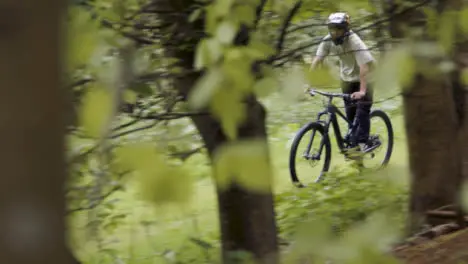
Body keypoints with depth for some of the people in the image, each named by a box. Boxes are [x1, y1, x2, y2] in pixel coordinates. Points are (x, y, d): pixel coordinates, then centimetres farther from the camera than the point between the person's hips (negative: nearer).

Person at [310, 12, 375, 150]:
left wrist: (362, 90, -46)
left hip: (364, 78, -5)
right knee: (350, 113, 9)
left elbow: (365, 66, -37)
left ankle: (362, 143, -13)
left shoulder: (354, 41, -32)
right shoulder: (327, 41, -18)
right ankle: (352, 142, 23)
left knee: (362, 111, -15)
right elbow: (317, 60, -18)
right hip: (347, 78, 5)